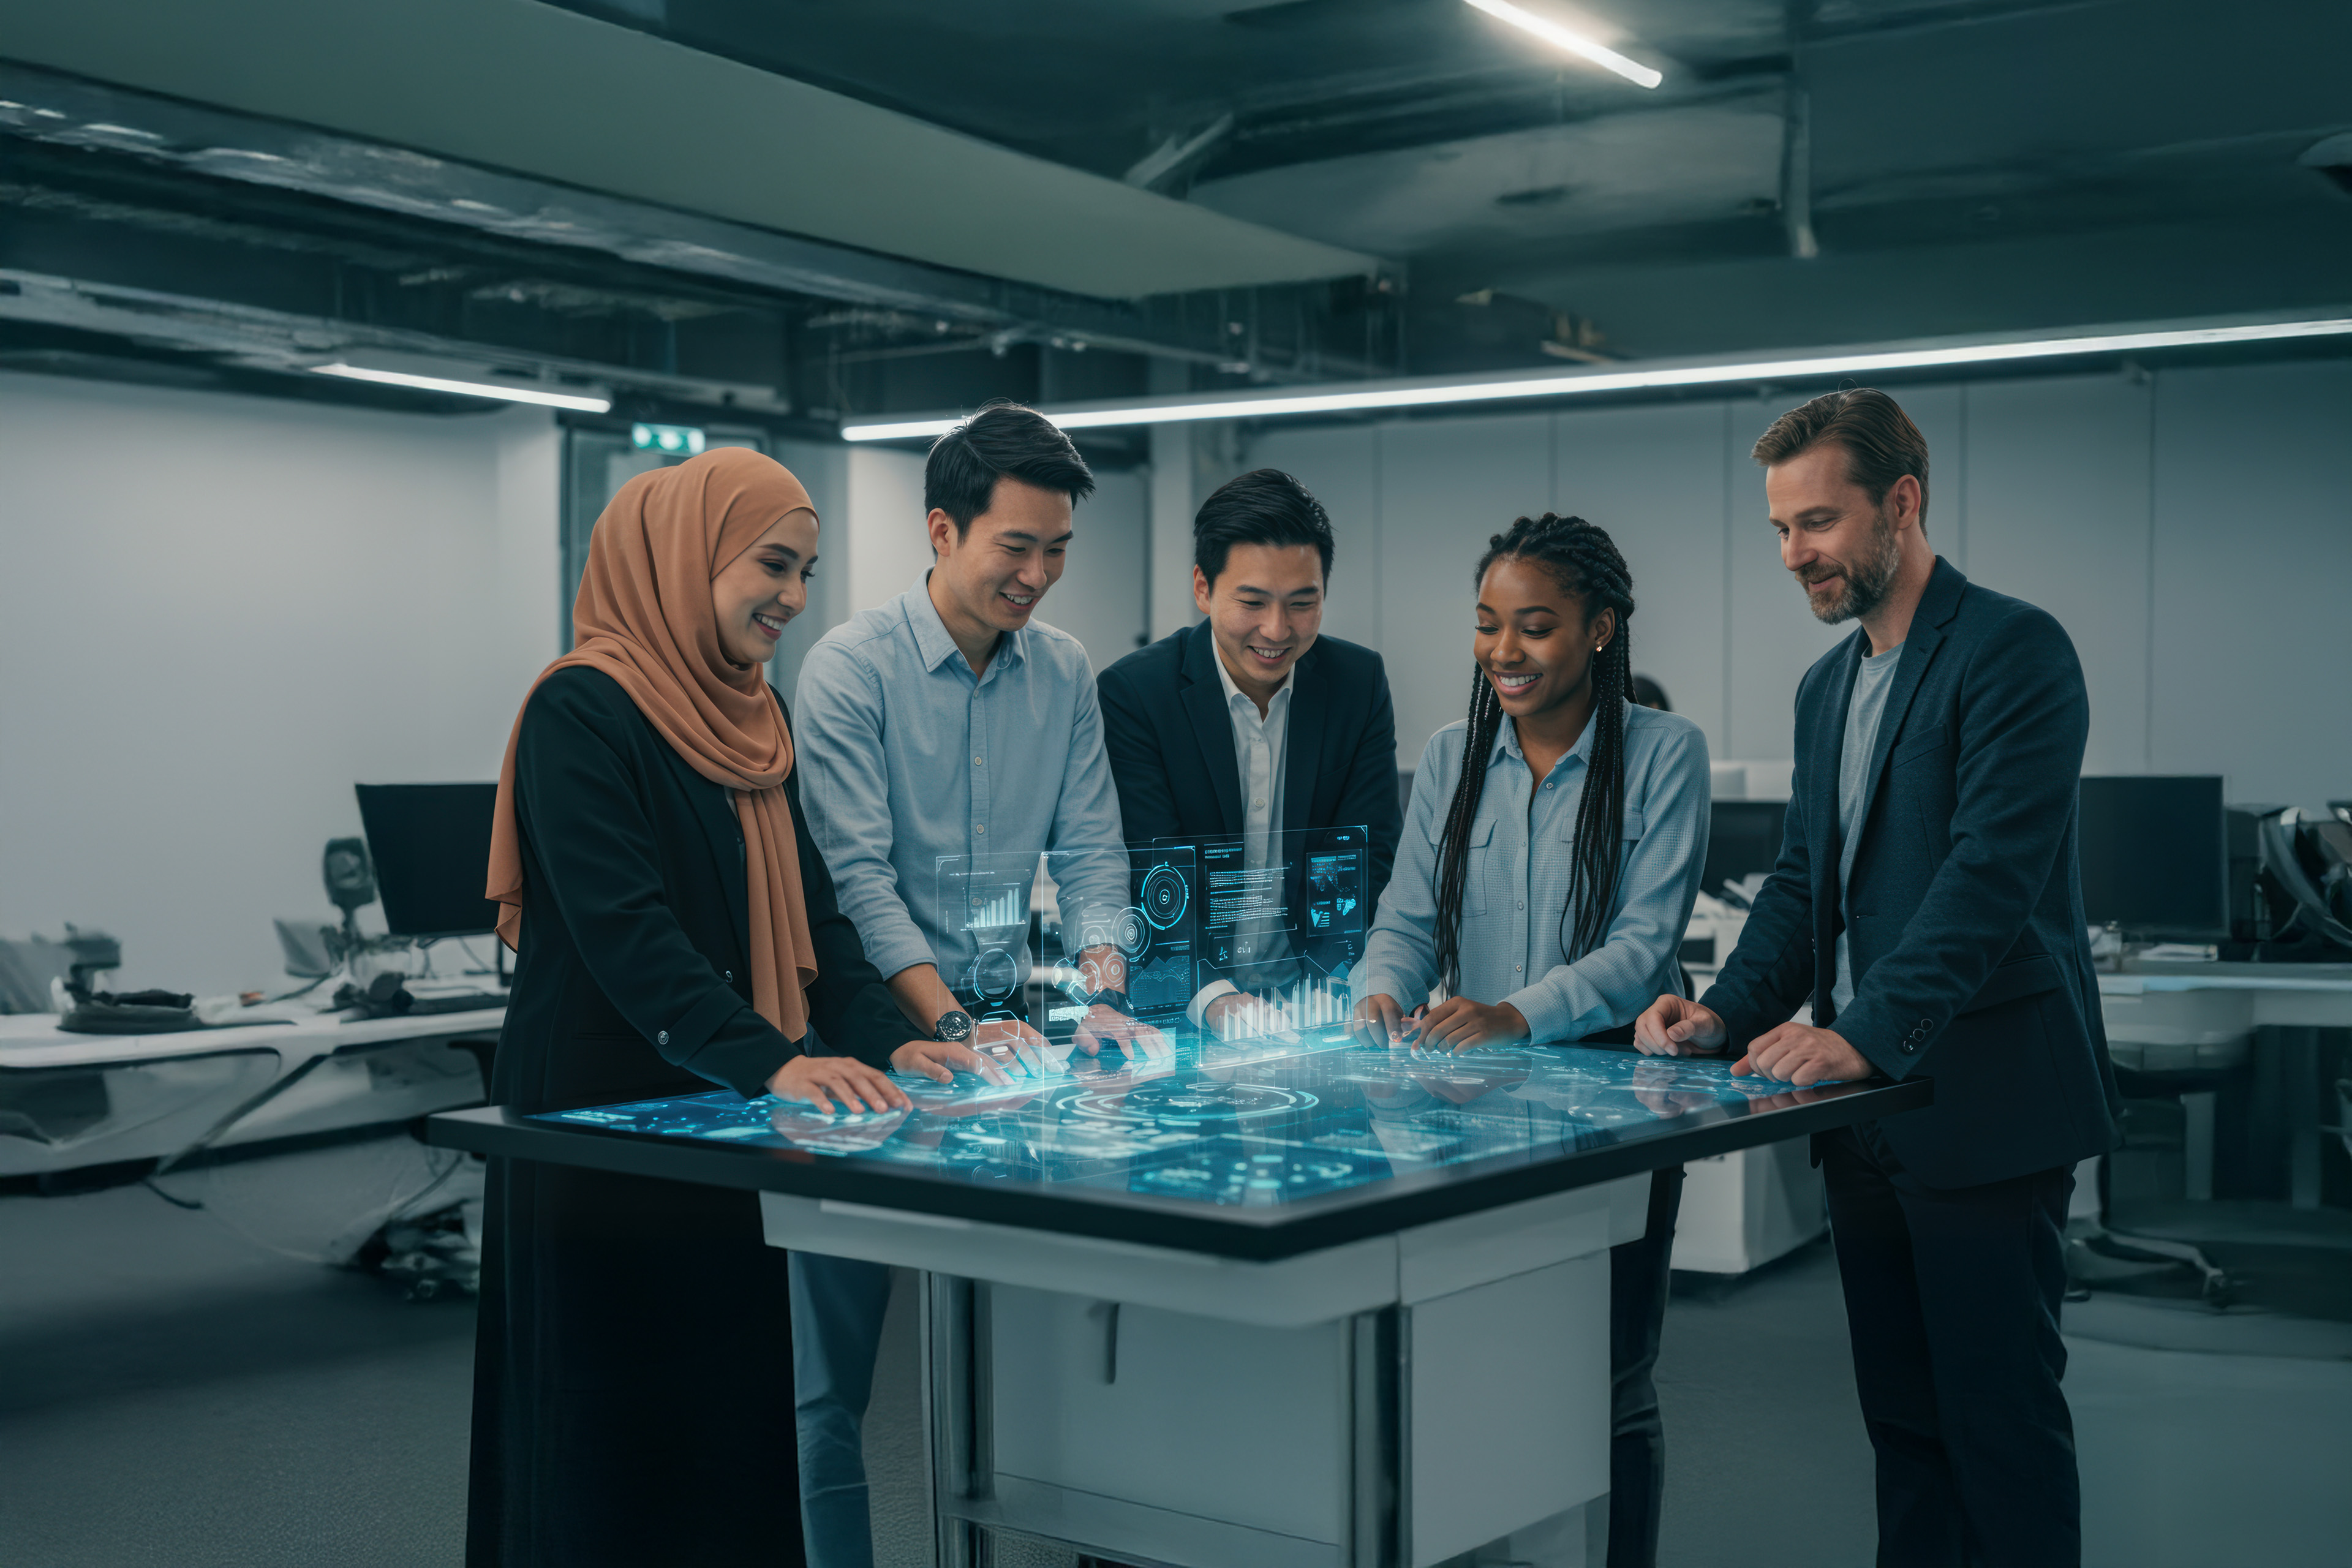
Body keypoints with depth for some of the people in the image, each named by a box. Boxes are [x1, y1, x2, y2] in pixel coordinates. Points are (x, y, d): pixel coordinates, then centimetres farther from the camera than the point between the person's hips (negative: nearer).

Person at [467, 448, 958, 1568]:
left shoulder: (754, 718, 12)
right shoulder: (583, 710, -13)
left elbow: (807, 902, 10)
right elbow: (621, 925, -23)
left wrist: (882, 1042, -5)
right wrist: (768, 1060, -33)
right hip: (609, 1125, -8)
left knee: (743, 1407, 11)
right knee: (622, 1434, 1)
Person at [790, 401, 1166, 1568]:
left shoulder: (1066, 673, 7)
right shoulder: (852, 668, -10)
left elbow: (1091, 850, 5)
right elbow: (860, 875, -16)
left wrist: (1100, 996, -12)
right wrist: (954, 1027, -25)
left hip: (1011, 1032, 5)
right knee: (837, 1366, 2)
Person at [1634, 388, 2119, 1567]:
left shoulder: (2013, 651, -11)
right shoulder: (1827, 685, 16)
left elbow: (1993, 869, -21)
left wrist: (1869, 1032, -29)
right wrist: (1730, 1011, 0)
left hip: (1983, 1105, -8)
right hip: (1870, 1112, 8)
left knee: (2002, 1416, -1)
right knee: (1900, 1413, 13)